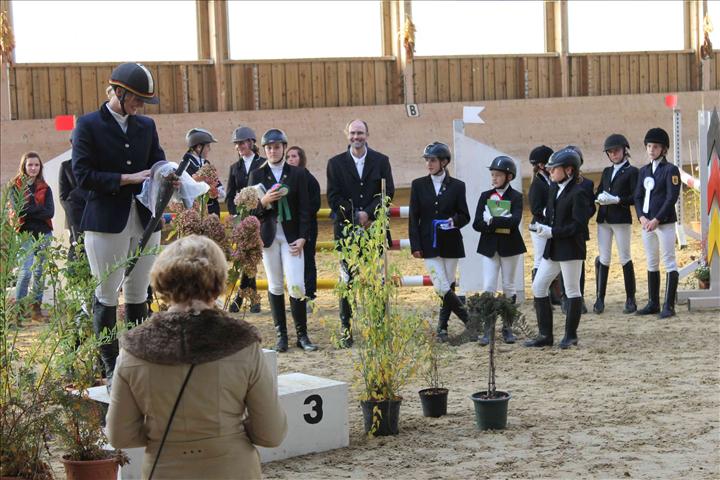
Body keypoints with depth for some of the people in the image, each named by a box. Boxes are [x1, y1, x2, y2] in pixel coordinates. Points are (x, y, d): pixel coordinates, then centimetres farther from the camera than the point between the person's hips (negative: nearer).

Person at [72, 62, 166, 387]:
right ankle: (111, 368, 6)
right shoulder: (88, 125, -3)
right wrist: (129, 179, -14)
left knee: (138, 294, 9)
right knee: (107, 296, 0)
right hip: (106, 222, -5)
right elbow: (83, 175, -10)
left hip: (144, 220, 5)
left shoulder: (146, 126, 13)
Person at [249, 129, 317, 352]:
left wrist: (302, 238, -6)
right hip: (268, 235, 1)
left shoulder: (297, 174, 5)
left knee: (296, 286, -9)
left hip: (292, 236, -1)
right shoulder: (257, 175, 7)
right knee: (275, 287, 5)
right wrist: (264, 202, -17)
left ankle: (302, 335, 0)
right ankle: (281, 335, 12)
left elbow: (304, 209, 3)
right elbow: (251, 210, 5)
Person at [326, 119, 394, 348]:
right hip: (347, 229, -1)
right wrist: (355, 218, -10)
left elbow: (388, 192, 1)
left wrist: (368, 213, -12)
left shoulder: (381, 161, 9)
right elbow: (333, 197, 1)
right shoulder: (336, 163, 7)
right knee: (347, 281, -2)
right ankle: (346, 329, 2)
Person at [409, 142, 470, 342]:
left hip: (451, 244, 1)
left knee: (448, 286, 6)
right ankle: (470, 321, 3)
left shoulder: (457, 186, 2)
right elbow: (413, 217, 3)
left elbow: (465, 216, 5)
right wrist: (415, 246, -4)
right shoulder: (418, 185, 4)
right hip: (429, 245, 0)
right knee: (442, 288, -10)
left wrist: (454, 220, -18)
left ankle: (443, 327, 18)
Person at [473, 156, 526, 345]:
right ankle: (488, 329, -1)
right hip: (489, 247, 2)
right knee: (488, 288, -5)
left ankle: (507, 328, 16)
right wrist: (501, 224, -16)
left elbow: (515, 221, -19)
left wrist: (492, 220, -20)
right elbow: (477, 224, -4)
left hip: (510, 247, -2)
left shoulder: (516, 196, -3)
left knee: (509, 287, 7)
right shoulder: (485, 196, 5)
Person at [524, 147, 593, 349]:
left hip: (571, 249, -9)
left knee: (572, 291, 3)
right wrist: (543, 226, 0)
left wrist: (553, 232, -19)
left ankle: (571, 335, 14)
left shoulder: (578, 193, -14)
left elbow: (579, 225, -19)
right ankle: (545, 335, 13)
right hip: (552, 248, 9)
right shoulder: (554, 188, 11)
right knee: (537, 287, 6)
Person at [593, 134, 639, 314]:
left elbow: (635, 197, -8)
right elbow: (598, 191, 17)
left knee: (625, 258, -2)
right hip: (603, 218, 5)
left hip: (622, 219, -5)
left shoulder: (631, 171, 0)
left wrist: (617, 200, -18)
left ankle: (630, 299, 4)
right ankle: (600, 298, 3)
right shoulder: (607, 172, 19)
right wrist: (599, 197, -5)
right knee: (603, 259, 2)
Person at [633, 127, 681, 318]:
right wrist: (642, 217, -5)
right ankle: (653, 303, 19)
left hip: (664, 223, -7)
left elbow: (672, 198, -12)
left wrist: (657, 220, -17)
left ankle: (669, 306, -4)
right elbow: (638, 196, 12)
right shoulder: (643, 171, 14)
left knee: (669, 263, -5)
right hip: (647, 223, 7)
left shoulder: (670, 170, -5)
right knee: (651, 264, 12)